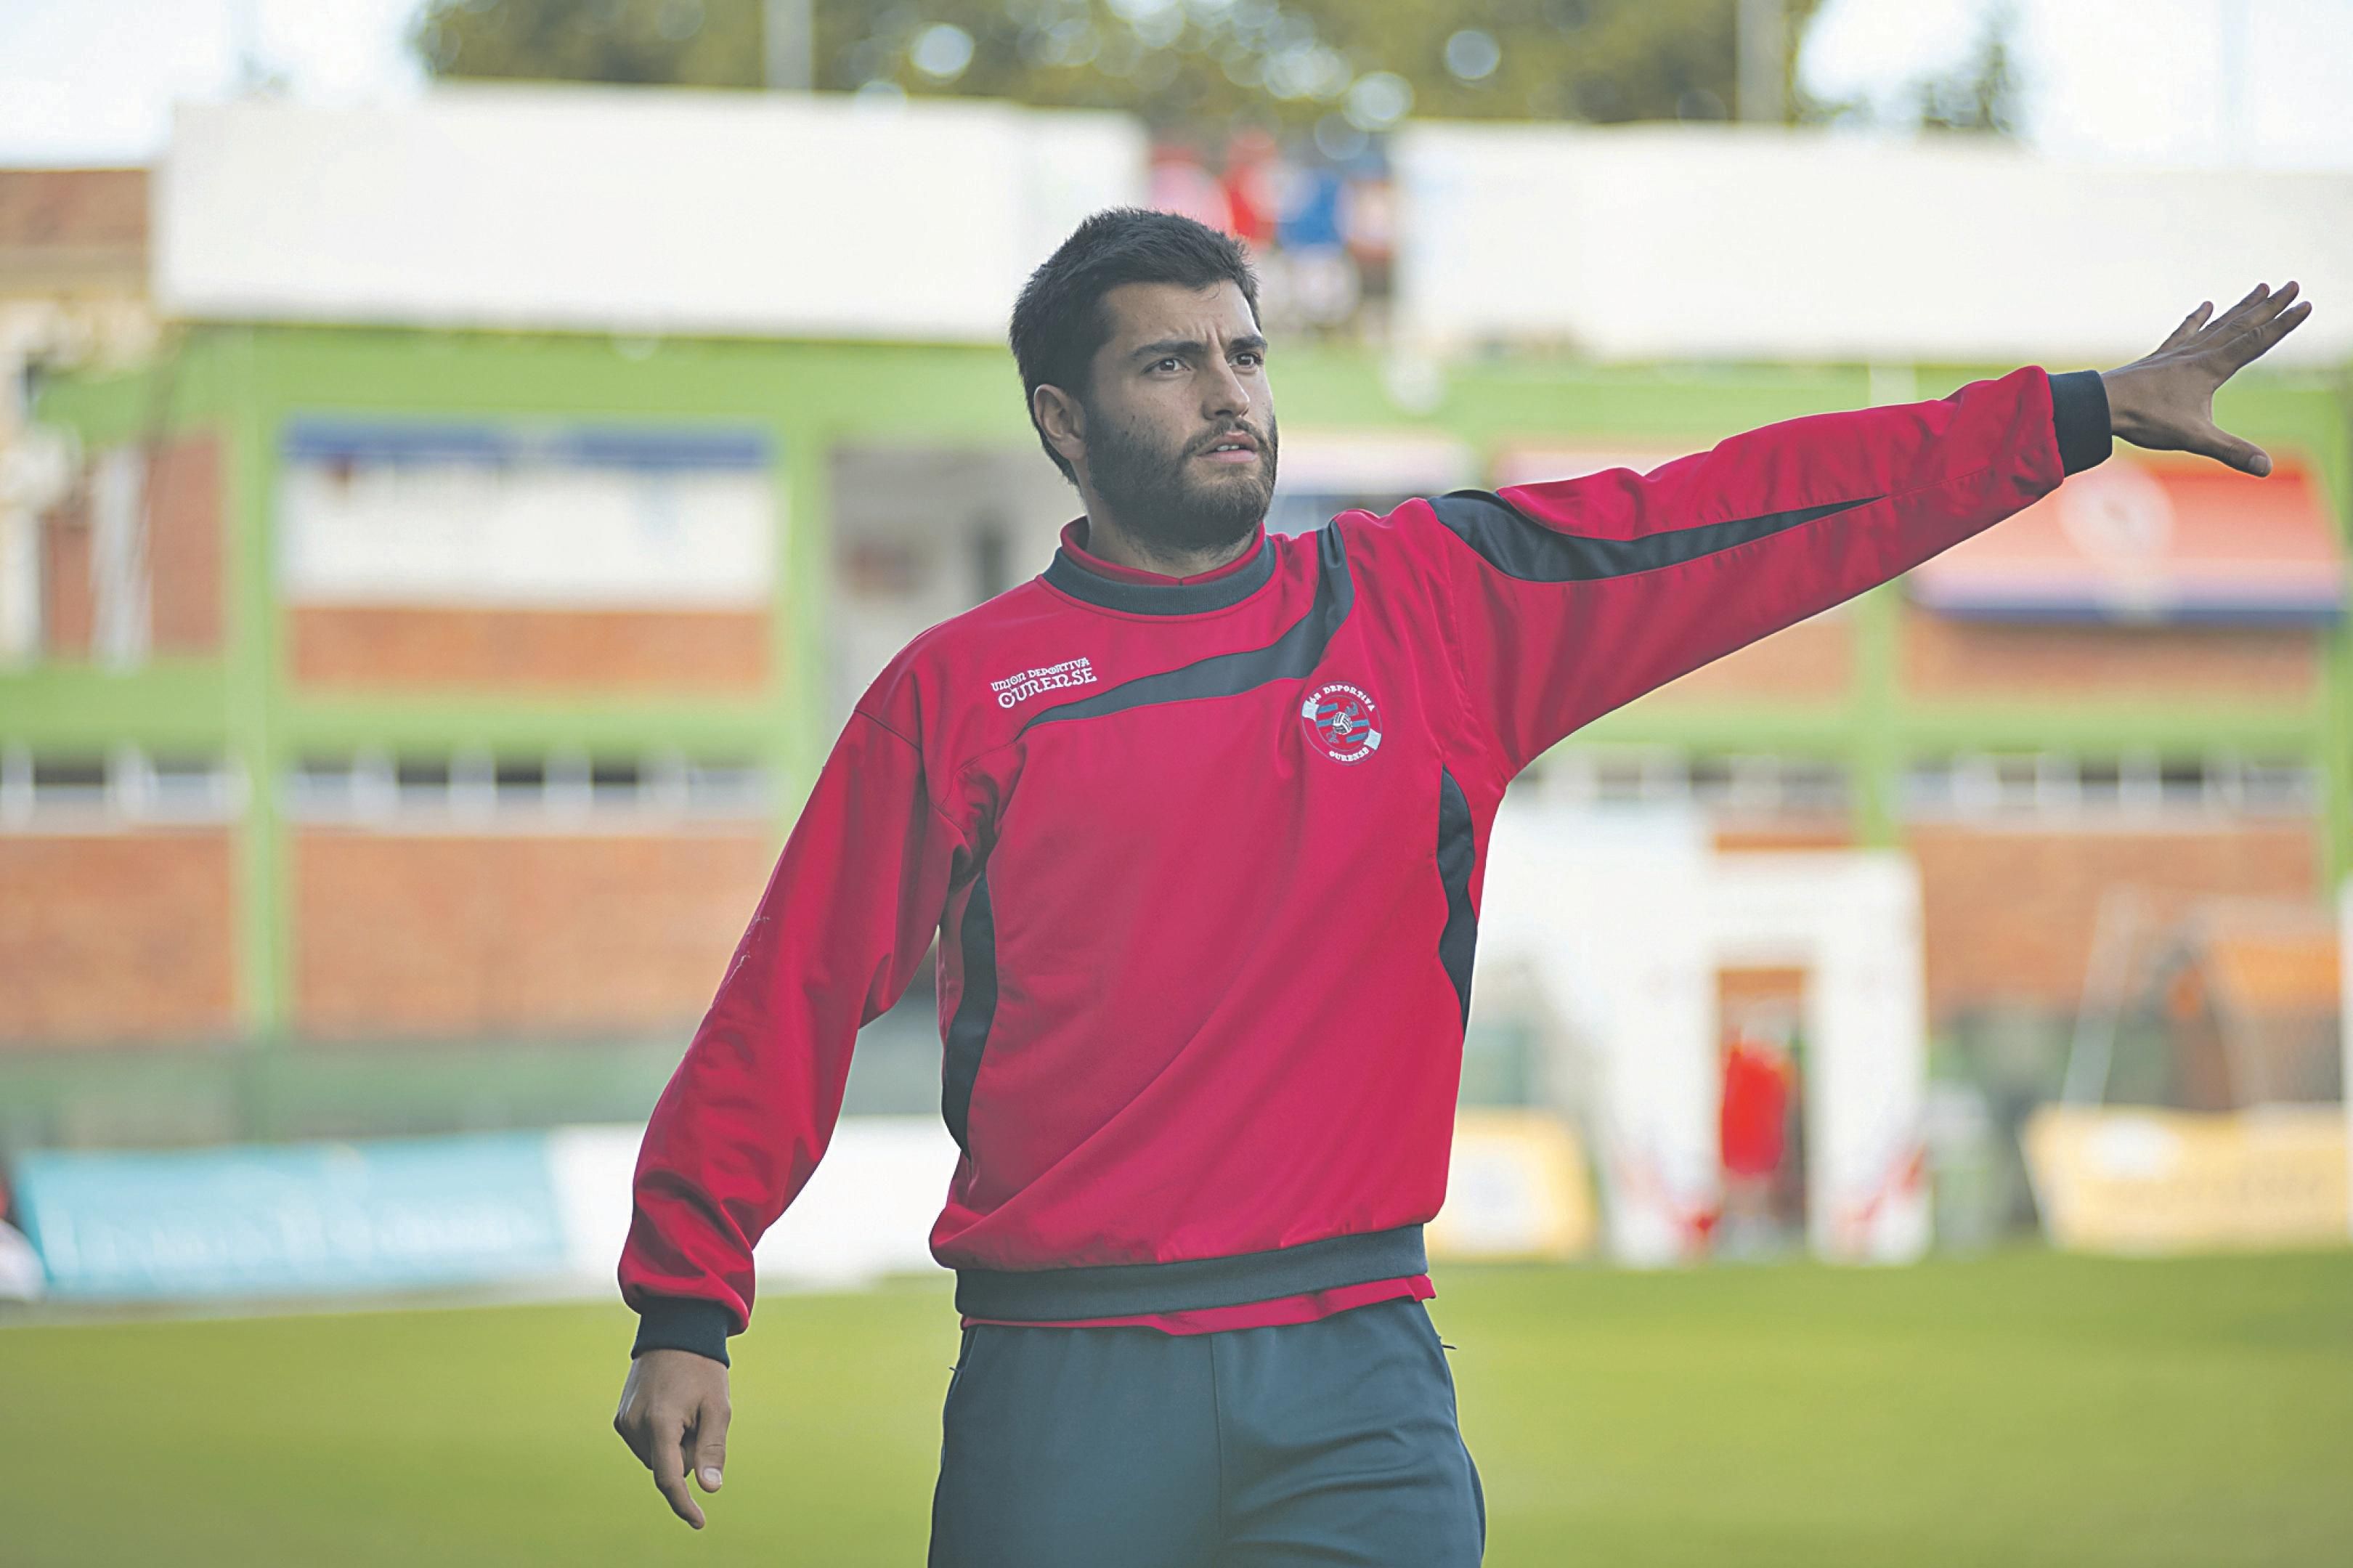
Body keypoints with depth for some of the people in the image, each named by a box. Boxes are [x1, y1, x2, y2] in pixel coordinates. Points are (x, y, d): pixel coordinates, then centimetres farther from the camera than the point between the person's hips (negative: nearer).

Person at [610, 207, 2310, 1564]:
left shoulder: (1433, 608, 9)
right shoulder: (960, 691, 4)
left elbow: (1760, 517, 8)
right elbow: (796, 1004, 4)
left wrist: (2091, 414, 6)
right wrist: (685, 1310, -1)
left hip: (1355, 1375, 2)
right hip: (1067, 1385, -2)